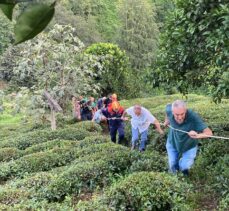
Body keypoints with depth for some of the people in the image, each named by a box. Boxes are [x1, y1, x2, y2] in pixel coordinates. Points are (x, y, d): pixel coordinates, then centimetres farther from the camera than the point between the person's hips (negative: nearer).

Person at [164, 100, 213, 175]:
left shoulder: (193, 117, -38)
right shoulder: (169, 109, -29)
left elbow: (209, 132, -42)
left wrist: (198, 135, -61)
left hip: (189, 146, -2)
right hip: (172, 143, 2)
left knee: (184, 167, 1)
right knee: (173, 166, 13)